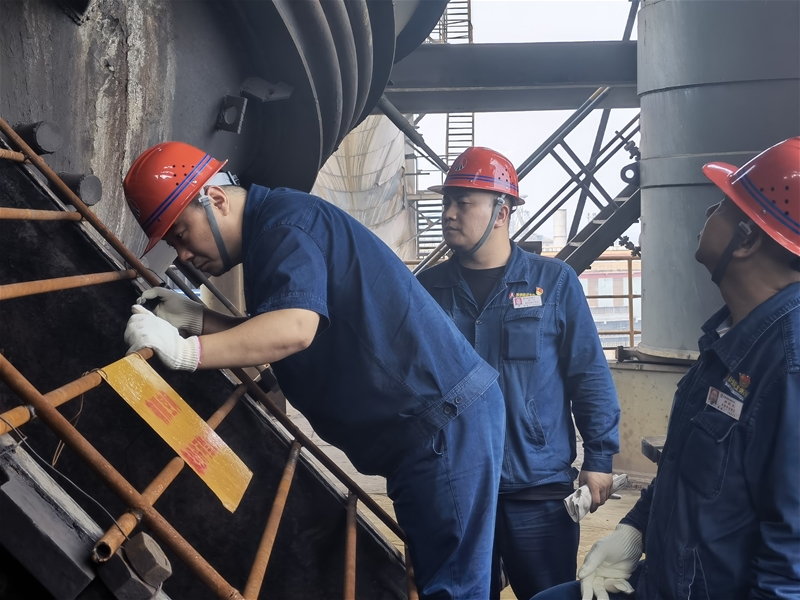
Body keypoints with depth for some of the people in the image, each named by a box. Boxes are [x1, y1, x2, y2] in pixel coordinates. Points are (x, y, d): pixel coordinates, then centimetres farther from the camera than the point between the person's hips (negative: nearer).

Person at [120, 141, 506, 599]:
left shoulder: (287, 223, -15)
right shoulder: (264, 235, 18)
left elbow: (294, 329, -31)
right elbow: (267, 336, 24)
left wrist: (184, 350, -29)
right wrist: (196, 319, 11)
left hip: (447, 417, -11)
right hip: (421, 425, 11)